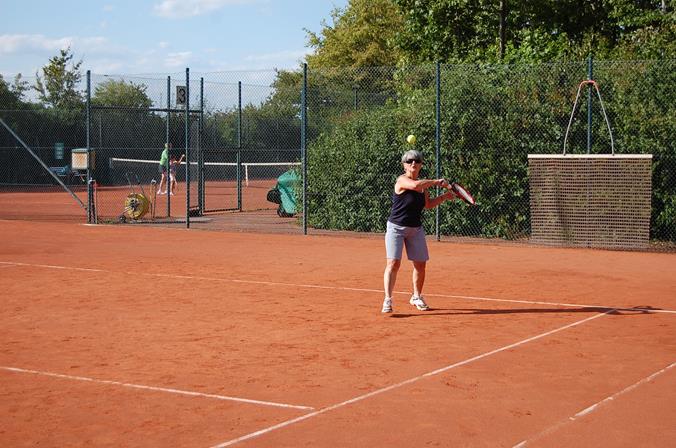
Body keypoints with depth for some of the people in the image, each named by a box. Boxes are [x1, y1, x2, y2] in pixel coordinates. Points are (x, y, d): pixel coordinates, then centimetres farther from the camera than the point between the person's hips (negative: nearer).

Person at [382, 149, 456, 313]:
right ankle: (387, 300, -16)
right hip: (396, 227, -7)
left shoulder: (423, 183, 7)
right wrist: (437, 182, -28)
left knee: (420, 264, 9)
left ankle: (416, 297, 28)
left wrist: (443, 197, 5)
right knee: (393, 263, -16)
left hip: (416, 229, 7)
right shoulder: (402, 180, -15)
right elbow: (415, 185, -37)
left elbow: (428, 204, 19)